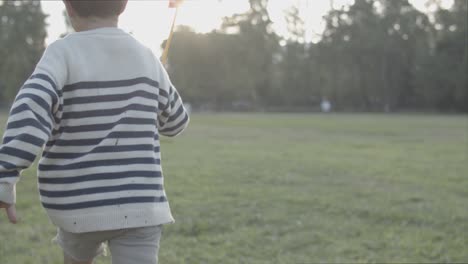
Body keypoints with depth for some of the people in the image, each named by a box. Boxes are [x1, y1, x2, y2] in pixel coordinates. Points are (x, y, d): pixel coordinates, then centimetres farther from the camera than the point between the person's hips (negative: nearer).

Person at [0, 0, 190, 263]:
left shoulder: (63, 53, -8)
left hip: (80, 204, 0)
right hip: (138, 204, 1)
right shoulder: (146, 58, 3)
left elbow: (30, 110, -27)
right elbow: (175, 121, 18)